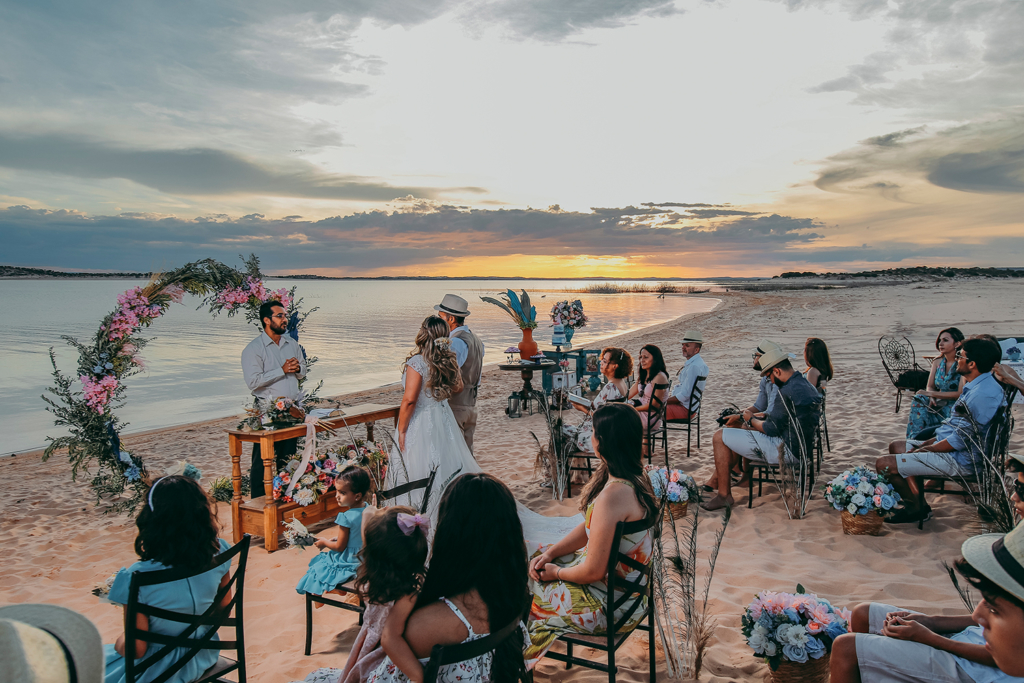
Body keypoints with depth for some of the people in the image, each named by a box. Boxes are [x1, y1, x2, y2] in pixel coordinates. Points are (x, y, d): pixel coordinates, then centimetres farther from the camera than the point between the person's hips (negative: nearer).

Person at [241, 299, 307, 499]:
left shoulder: (292, 344, 11)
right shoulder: (253, 349, -8)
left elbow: (302, 373, 19)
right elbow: (253, 381, -19)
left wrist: (297, 368, -4)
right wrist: (282, 370, -19)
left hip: (292, 410, 6)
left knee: (288, 461, 13)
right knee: (263, 462, -1)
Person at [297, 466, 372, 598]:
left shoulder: (346, 517, -30)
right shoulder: (367, 509, -8)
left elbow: (340, 547, -19)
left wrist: (325, 542, -2)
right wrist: (336, 538, 8)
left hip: (348, 562, -8)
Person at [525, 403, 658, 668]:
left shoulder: (612, 495, -32)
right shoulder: (635, 478, -2)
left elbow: (593, 572, -27)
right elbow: (589, 528, 9)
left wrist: (555, 572, -8)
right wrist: (549, 553, 2)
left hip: (608, 604, -9)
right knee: (523, 564, 16)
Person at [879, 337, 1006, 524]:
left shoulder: (984, 394, -26)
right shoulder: (975, 386, 8)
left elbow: (960, 440, -24)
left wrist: (926, 449, -13)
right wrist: (929, 442, 9)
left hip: (959, 460, -11)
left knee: (884, 464, -16)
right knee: (897, 446, 24)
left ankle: (916, 508, 8)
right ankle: (916, 505, 17)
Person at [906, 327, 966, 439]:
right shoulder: (937, 362, 8)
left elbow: (960, 394, -17)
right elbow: (930, 386, 8)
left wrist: (932, 394, -19)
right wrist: (932, 398, -15)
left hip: (954, 408, -6)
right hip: (939, 405, 6)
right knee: (919, 400, -23)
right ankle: (915, 439, -23)